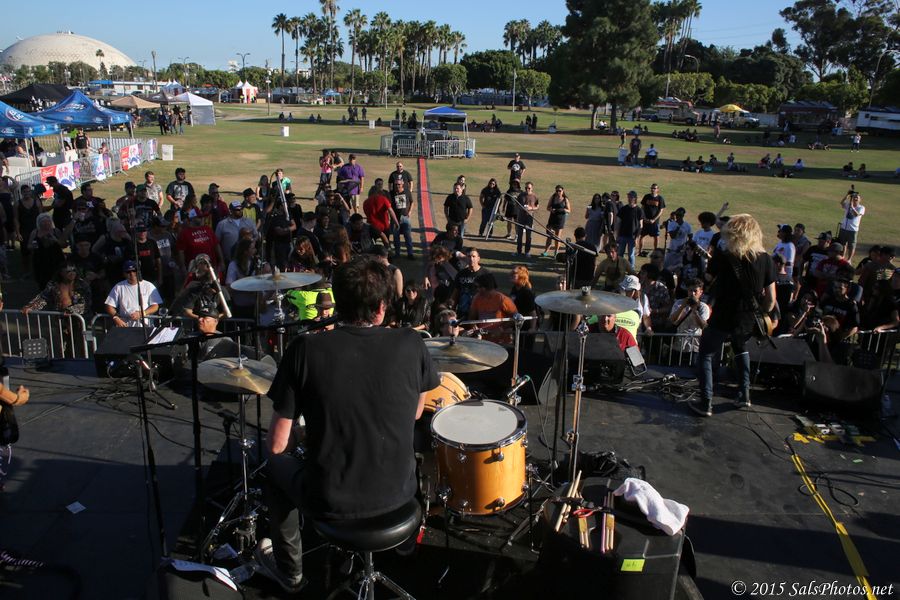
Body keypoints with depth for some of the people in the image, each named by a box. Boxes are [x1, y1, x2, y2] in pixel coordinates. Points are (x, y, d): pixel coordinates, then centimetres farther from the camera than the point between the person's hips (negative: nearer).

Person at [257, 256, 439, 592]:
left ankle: (289, 571, 42)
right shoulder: (411, 345, -10)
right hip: (397, 494, 2)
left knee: (277, 464, 29)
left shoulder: (305, 350, -15)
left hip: (329, 501, -2)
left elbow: (278, 445, -10)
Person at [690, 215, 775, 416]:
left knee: (706, 355, 12)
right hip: (748, 322, 4)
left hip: (723, 319, -4)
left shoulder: (722, 258, -15)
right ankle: (744, 393, 31)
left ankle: (705, 403, 6)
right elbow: (771, 298, -2)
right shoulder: (766, 259, -5)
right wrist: (761, 315, 15)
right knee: (740, 348, 33)